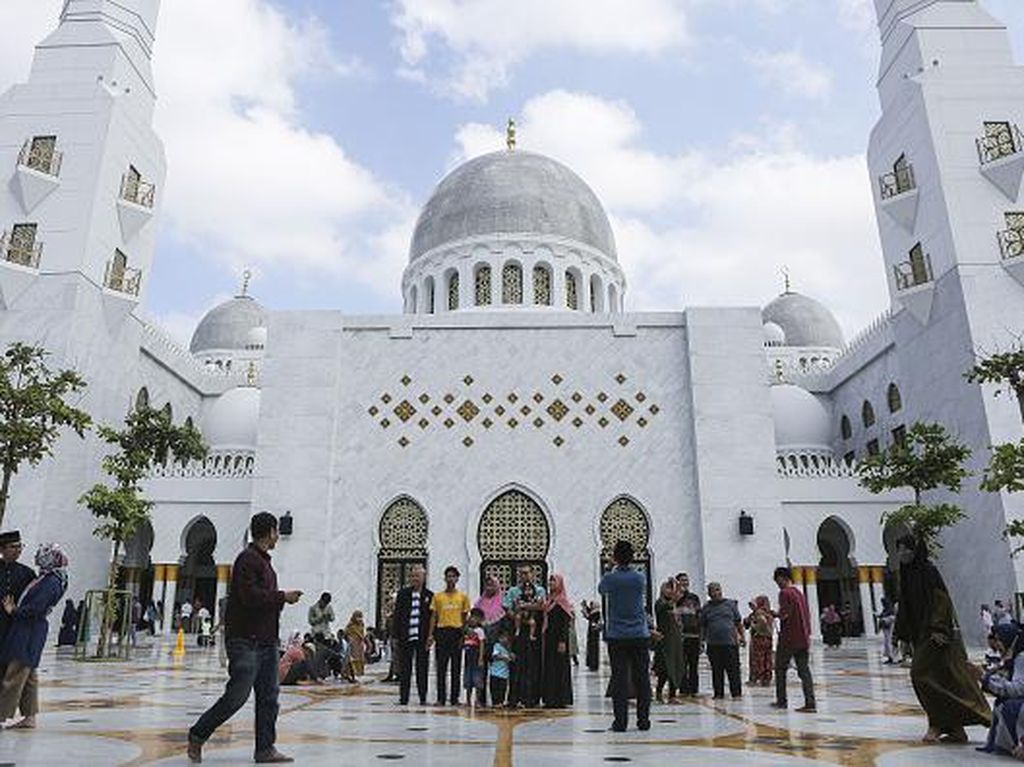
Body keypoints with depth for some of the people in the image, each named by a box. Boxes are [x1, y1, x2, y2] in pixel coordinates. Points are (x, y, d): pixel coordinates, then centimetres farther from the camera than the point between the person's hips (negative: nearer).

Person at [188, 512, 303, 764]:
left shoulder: (263, 561, 18)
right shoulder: (248, 559, -13)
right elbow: (250, 596, -23)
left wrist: (283, 600, 5)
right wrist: (282, 597, -15)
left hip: (266, 641, 9)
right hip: (245, 641, -9)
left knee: (269, 697, 8)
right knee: (236, 695, -4)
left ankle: (265, 748, 14)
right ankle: (197, 736, 15)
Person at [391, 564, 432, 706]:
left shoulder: (429, 595, 4)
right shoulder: (402, 593, 6)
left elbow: (433, 618, 4)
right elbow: (396, 615, 5)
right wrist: (395, 635, -1)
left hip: (423, 638, -1)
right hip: (405, 637, 1)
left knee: (422, 669, 4)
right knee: (404, 669, 5)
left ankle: (423, 698, 13)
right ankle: (403, 698, 14)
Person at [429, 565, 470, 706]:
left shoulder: (463, 597, 7)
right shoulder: (437, 596, 9)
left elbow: (465, 618, 7)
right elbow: (433, 616, 7)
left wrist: (464, 635, -3)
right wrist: (431, 635, -3)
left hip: (457, 632, 0)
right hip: (442, 632, 0)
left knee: (456, 668, 3)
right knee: (441, 668, 2)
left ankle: (455, 698, 10)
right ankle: (441, 698, 9)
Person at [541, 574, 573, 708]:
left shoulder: (562, 600, -9)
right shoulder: (548, 599, 13)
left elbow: (566, 622, -14)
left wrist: (562, 641, -20)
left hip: (558, 638, -8)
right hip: (548, 637, 8)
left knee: (559, 668, -4)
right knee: (548, 667, 9)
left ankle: (561, 699, 2)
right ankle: (550, 699, 16)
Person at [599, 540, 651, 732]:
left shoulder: (609, 578, -7)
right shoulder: (640, 578, -2)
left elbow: (601, 590, 14)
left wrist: (615, 569, 23)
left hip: (616, 636, -1)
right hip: (640, 635, 2)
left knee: (619, 679, 1)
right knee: (642, 678, 8)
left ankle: (620, 721, 1)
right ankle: (643, 720, 11)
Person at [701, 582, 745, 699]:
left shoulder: (730, 604, 8)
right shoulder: (706, 608, 10)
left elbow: (738, 622, 11)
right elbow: (703, 626, 13)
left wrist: (743, 637, 6)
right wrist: (702, 641, 7)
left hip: (730, 642, -1)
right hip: (713, 644, 1)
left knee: (733, 670, -1)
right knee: (716, 671, 5)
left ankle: (736, 693, 8)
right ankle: (718, 693, 14)